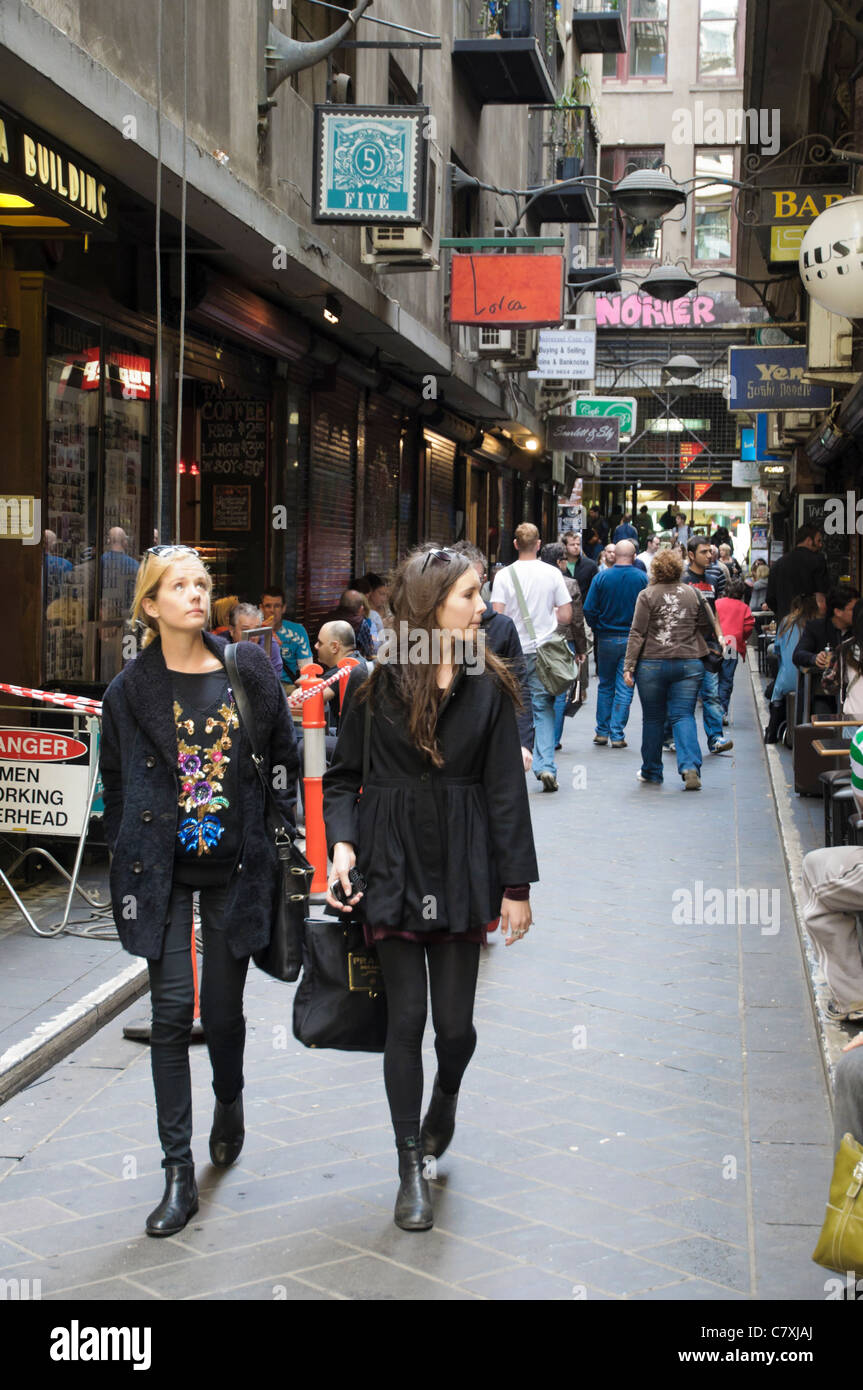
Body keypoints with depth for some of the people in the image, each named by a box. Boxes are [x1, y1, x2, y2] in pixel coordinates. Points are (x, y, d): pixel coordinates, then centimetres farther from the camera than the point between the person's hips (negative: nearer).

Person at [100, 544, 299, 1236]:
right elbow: (116, 783, 8)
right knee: (172, 1010, -5)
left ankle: (229, 1101, 41)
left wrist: (280, 833, 6)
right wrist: (129, 859, 6)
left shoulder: (249, 669, 1)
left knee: (223, 1009, 7)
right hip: (163, 872, -1)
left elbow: (284, 757, 9)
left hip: (235, 866, 1)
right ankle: (179, 1174, 2)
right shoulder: (131, 690, -1)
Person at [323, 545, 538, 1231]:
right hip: (393, 865, -1)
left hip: (461, 868, 1)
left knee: (456, 1022, 3)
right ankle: (412, 1169, 13)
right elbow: (343, 775, 5)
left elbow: (505, 790, 1)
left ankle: (445, 1097, 39)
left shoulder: (488, 685, 0)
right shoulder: (376, 683, -3)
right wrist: (342, 841, -12)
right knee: (406, 1017, 1)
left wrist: (517, 884, 0)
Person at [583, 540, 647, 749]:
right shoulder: (643, 578, -7)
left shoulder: (601, 577, -6)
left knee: (605, 686, 15)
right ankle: (617, 735, 1)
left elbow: (589, 610, -6)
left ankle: (602, 731, 18)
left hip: (607, 639, 1)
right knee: (624, 688, 3)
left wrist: (597, 630, 10)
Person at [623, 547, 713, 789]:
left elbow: (637, 634, -7)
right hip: (689, 664, 2)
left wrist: (629, 666, -5)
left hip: (652, 664, -2)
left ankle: (651, 771, 19)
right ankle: (690, 766, -17)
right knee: (683, 715, 2)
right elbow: (707, 628, 12)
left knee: (653, 718, 9)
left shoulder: (647, 595, -4)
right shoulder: (692, 594, 5)